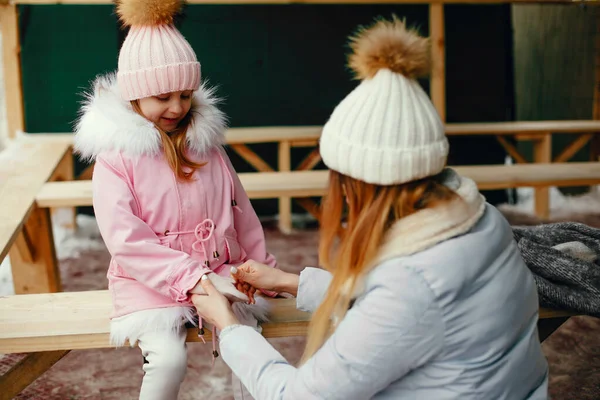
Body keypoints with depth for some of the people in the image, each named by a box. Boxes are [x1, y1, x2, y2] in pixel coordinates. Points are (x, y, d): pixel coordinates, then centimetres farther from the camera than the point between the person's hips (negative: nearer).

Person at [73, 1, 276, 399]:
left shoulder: (207, 143, 6)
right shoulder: (116, 155, -8)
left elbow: (241, 212, 15)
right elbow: (126, 240, -17)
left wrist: (263, 267, 19)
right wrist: (193, 279, -24)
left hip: (218, 273, 4)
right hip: (150, 281, -3)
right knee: (168, 359, -24)